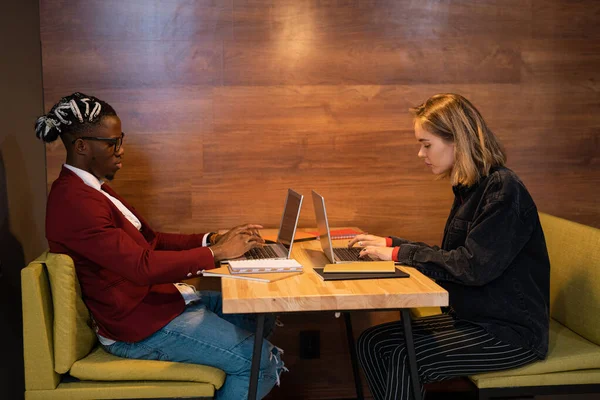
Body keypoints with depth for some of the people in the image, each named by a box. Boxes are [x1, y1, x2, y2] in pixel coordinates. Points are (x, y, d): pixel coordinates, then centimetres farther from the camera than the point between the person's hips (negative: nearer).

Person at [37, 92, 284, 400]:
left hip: (153, 300, 11)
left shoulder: (90, 188, 12)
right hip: (137, 326, -11)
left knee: (262, 319, 13)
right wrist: (216, 252, -19)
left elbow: (150, 240, 13)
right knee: (261, 361, -15)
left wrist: (210, 239, -1)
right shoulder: (74, 201, -22)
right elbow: (142, 266, -27)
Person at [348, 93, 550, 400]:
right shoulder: (469, 189, 10)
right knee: (370, 343, -4)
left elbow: (475, 267, -24)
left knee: (405, 359, -23)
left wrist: (401, 254, -17)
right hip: (471, 317, 9)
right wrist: (390, 244, 8)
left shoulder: (503, 189, -18)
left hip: (512, 331, -9)